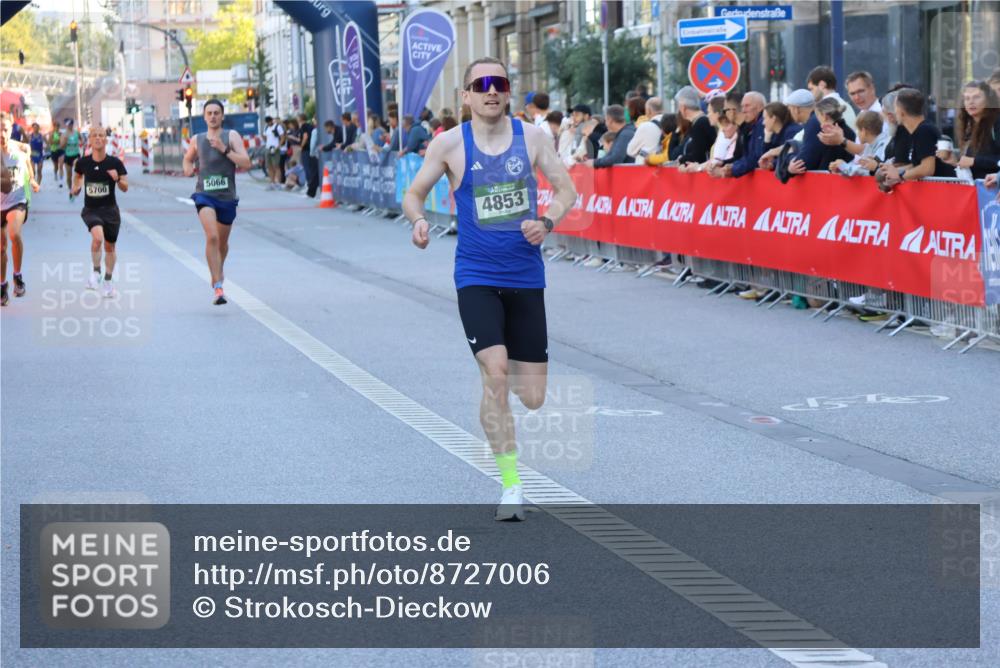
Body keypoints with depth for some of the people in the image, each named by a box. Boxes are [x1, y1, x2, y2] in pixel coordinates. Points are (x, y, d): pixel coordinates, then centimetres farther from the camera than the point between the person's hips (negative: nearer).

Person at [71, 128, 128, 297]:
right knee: (98, 237, -29)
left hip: (110, 210, 1)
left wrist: (118, 179, -26)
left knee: (109, 247, 11)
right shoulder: (83, 162, -5)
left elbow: (125, 188, -6)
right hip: (90, 210, -1)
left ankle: (108, 281, 32)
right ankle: (96, 271, -11)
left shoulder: (115, 163, -9)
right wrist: (75, 187, 0)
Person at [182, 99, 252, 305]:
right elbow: (188, 158, 27)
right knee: (212, 237, -22)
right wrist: (188, 168, 4)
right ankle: (218, 286, -24)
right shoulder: (197, 140, 6)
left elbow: (246, 162, -12)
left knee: (222, 241, 17)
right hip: (204, 195, -1)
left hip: (227, 196, 1)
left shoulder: (231, 136, -1)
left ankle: (218, 271, 49)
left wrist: (225, 149, -21)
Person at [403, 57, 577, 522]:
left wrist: (547, 221, -14)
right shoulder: (449, 144, -3)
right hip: (477, 277, -2)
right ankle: (511, 487, -11)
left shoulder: (531, 136, 1)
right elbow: (414, 193, 6)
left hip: (526, 277, 2)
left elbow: (566, 189, 6)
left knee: (532, 397, 3)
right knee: (496, 374, -21)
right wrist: (417, 219, -16)